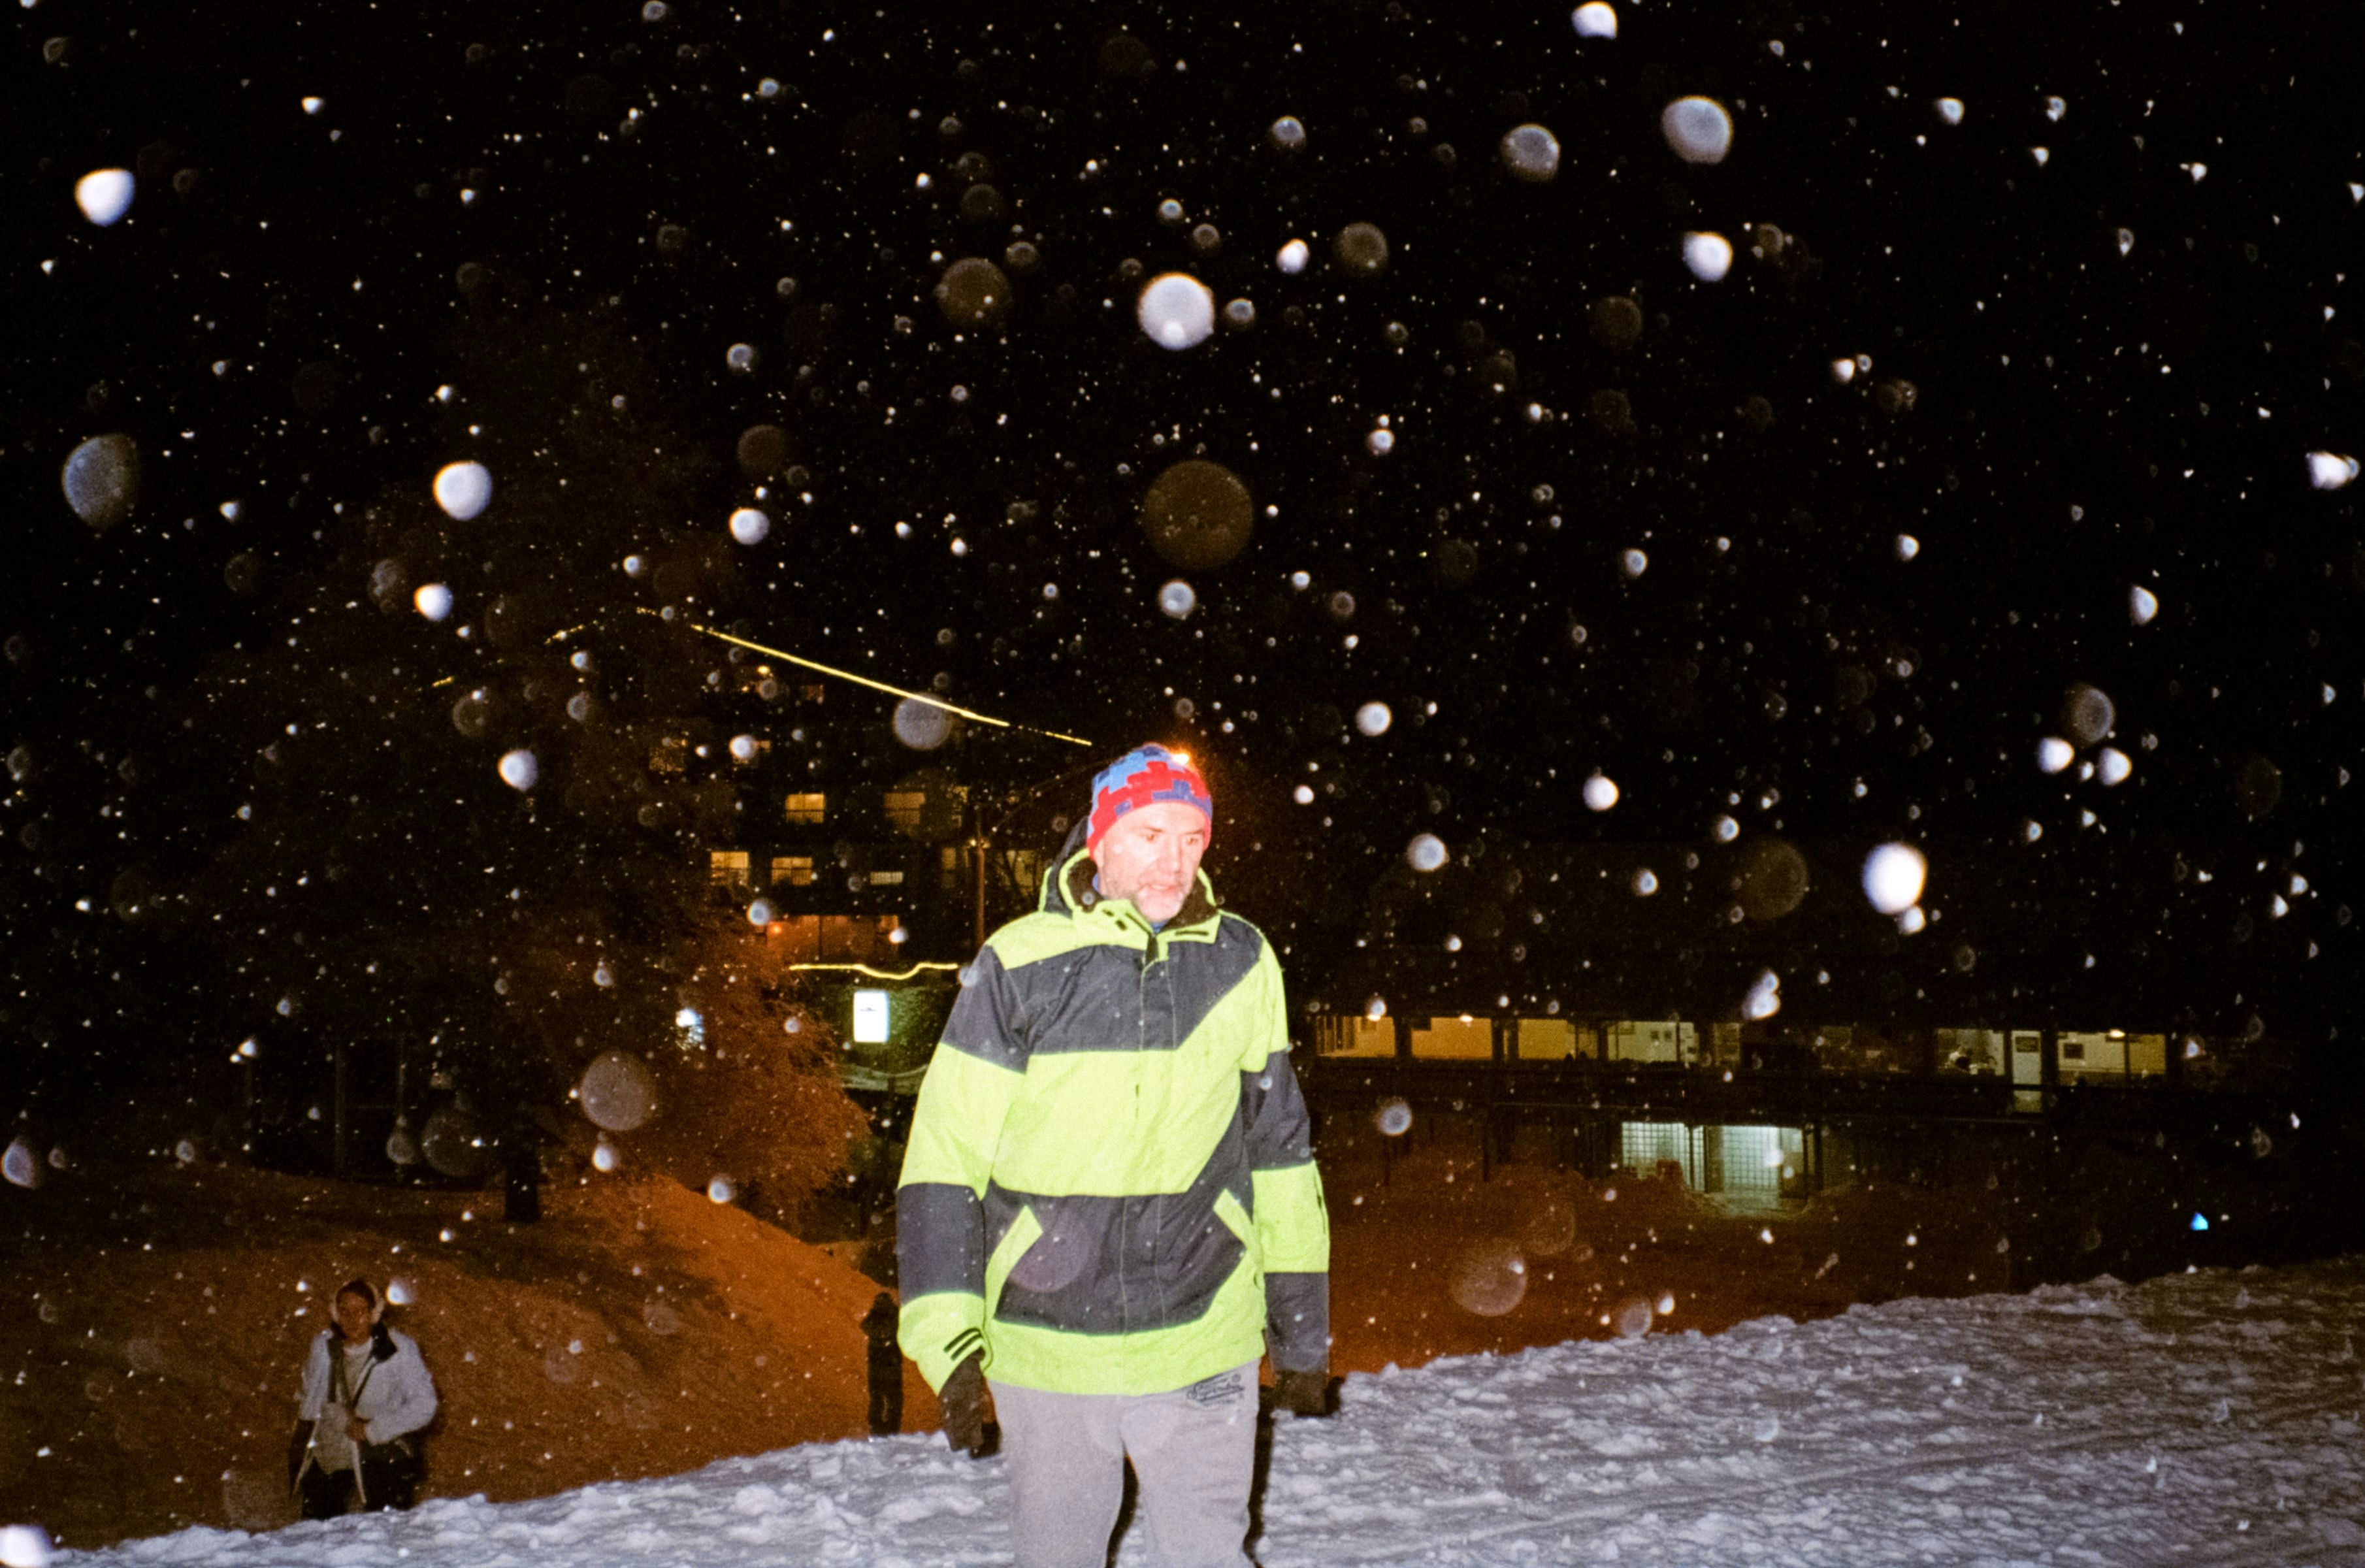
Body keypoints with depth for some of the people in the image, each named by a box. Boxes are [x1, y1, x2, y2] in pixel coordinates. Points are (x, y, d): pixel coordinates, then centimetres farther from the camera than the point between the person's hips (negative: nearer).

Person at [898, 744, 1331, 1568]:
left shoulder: (1241, 965, 1)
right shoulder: (1018, 966, -6)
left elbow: (1281, 1152, 9)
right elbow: (943, 1162, -5)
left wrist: (1303, 1335, 12)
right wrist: (949, 1339, -11)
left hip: (1202, 1349, 1)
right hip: (1044, 1352, 0)